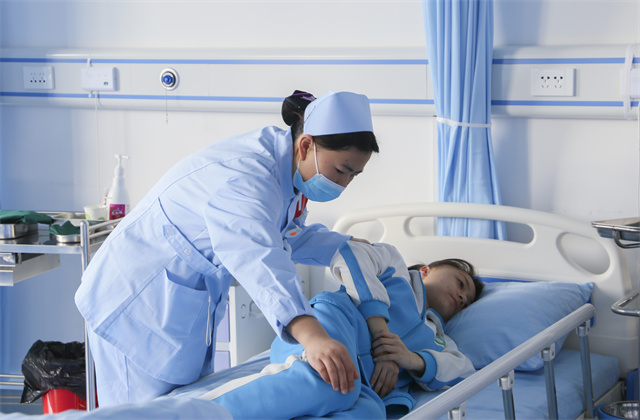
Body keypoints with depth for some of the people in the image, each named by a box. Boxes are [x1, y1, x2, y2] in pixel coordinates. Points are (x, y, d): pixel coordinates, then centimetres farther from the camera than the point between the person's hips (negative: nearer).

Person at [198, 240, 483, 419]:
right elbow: (349, 255, 10)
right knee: (329, 384, -42)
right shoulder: (394, 263, 34)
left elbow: (464, 371, 20)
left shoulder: (436, 339, 42)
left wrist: (414, 360, -4)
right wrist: (379, 327, -2)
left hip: (367, 382, 3)